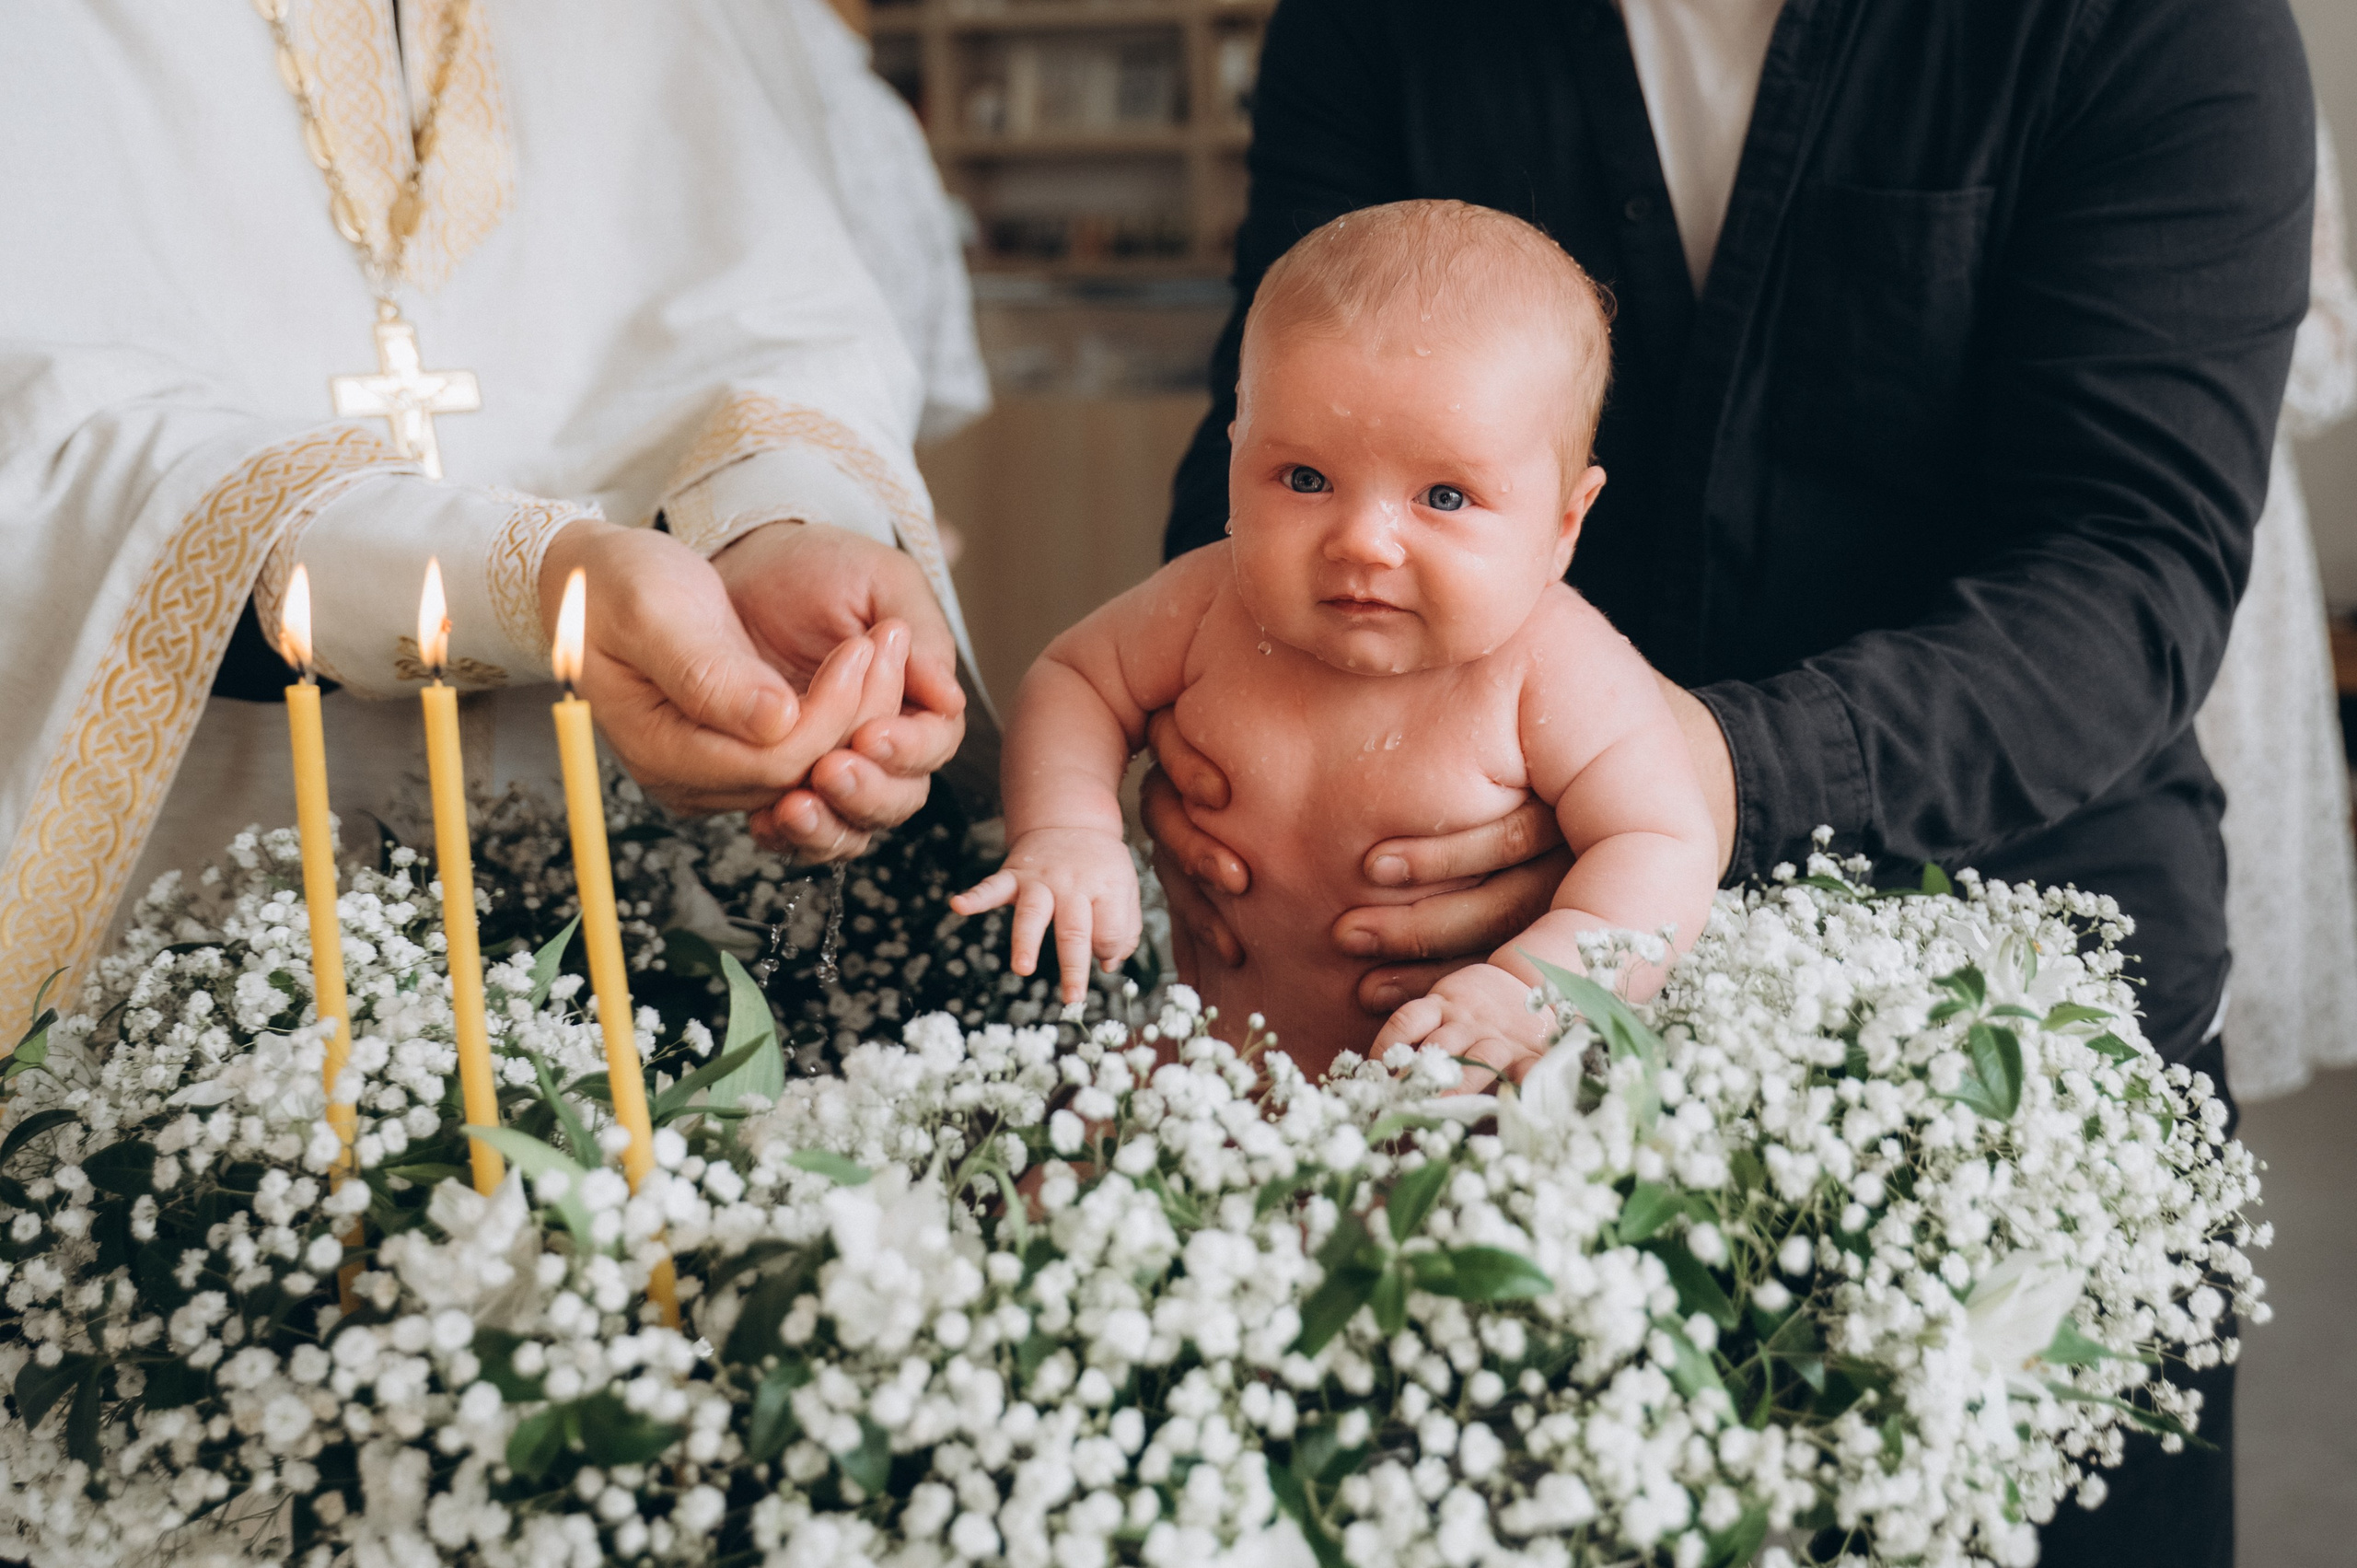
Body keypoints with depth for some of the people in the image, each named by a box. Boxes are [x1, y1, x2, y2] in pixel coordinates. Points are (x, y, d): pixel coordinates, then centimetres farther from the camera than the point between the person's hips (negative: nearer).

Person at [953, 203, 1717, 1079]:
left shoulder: (1555, 671, -20)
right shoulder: (1211, 608, -9)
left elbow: (1665, 853, -20)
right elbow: (1074, 681, 7)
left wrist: (1528, 990, -35)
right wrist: (1065, 832, -12)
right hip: (1229, 1055, 2)